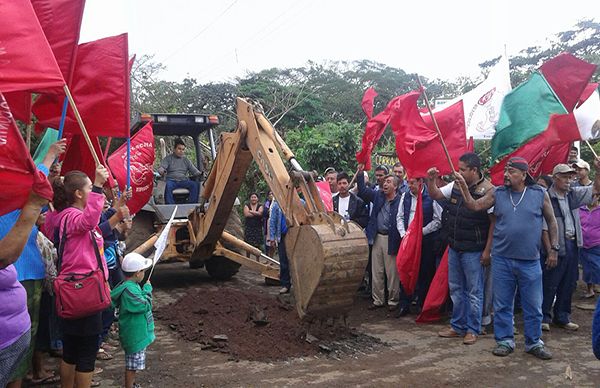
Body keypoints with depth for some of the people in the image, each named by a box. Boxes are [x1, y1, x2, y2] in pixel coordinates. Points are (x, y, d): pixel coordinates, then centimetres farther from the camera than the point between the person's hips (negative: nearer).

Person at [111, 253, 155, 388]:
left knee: (133, 364, 23)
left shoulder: (131, 285, 7)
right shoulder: (129, 289, -25)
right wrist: (147, 289, -14)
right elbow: (145, 305, -24)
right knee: (132, 364, 3)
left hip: (136, 333, 10)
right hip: (134, 334, -10)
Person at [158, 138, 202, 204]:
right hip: (172, 180, -3)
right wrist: (162, 171, -24)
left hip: (184, 181, 3)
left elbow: (194, 170, 16)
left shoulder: (186, 160, 22)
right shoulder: (168, 158, 14)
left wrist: (200, 173, -8)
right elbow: (161, 168, 2)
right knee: (168, 185, -38)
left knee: (196, 184, -27)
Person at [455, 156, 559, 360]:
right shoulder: (497, 193, 3)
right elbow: (474, 206, -3)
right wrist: (464, 186, -15)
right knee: (502, 304, 9)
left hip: (530, 261, -1)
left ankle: (534, 342, 25)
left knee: (533, 305, 9)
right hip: (502, 259, 1)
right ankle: (504, 341, 23)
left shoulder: (540, 194, 0)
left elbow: (551, 221, 7)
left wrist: (554, 248, 5)